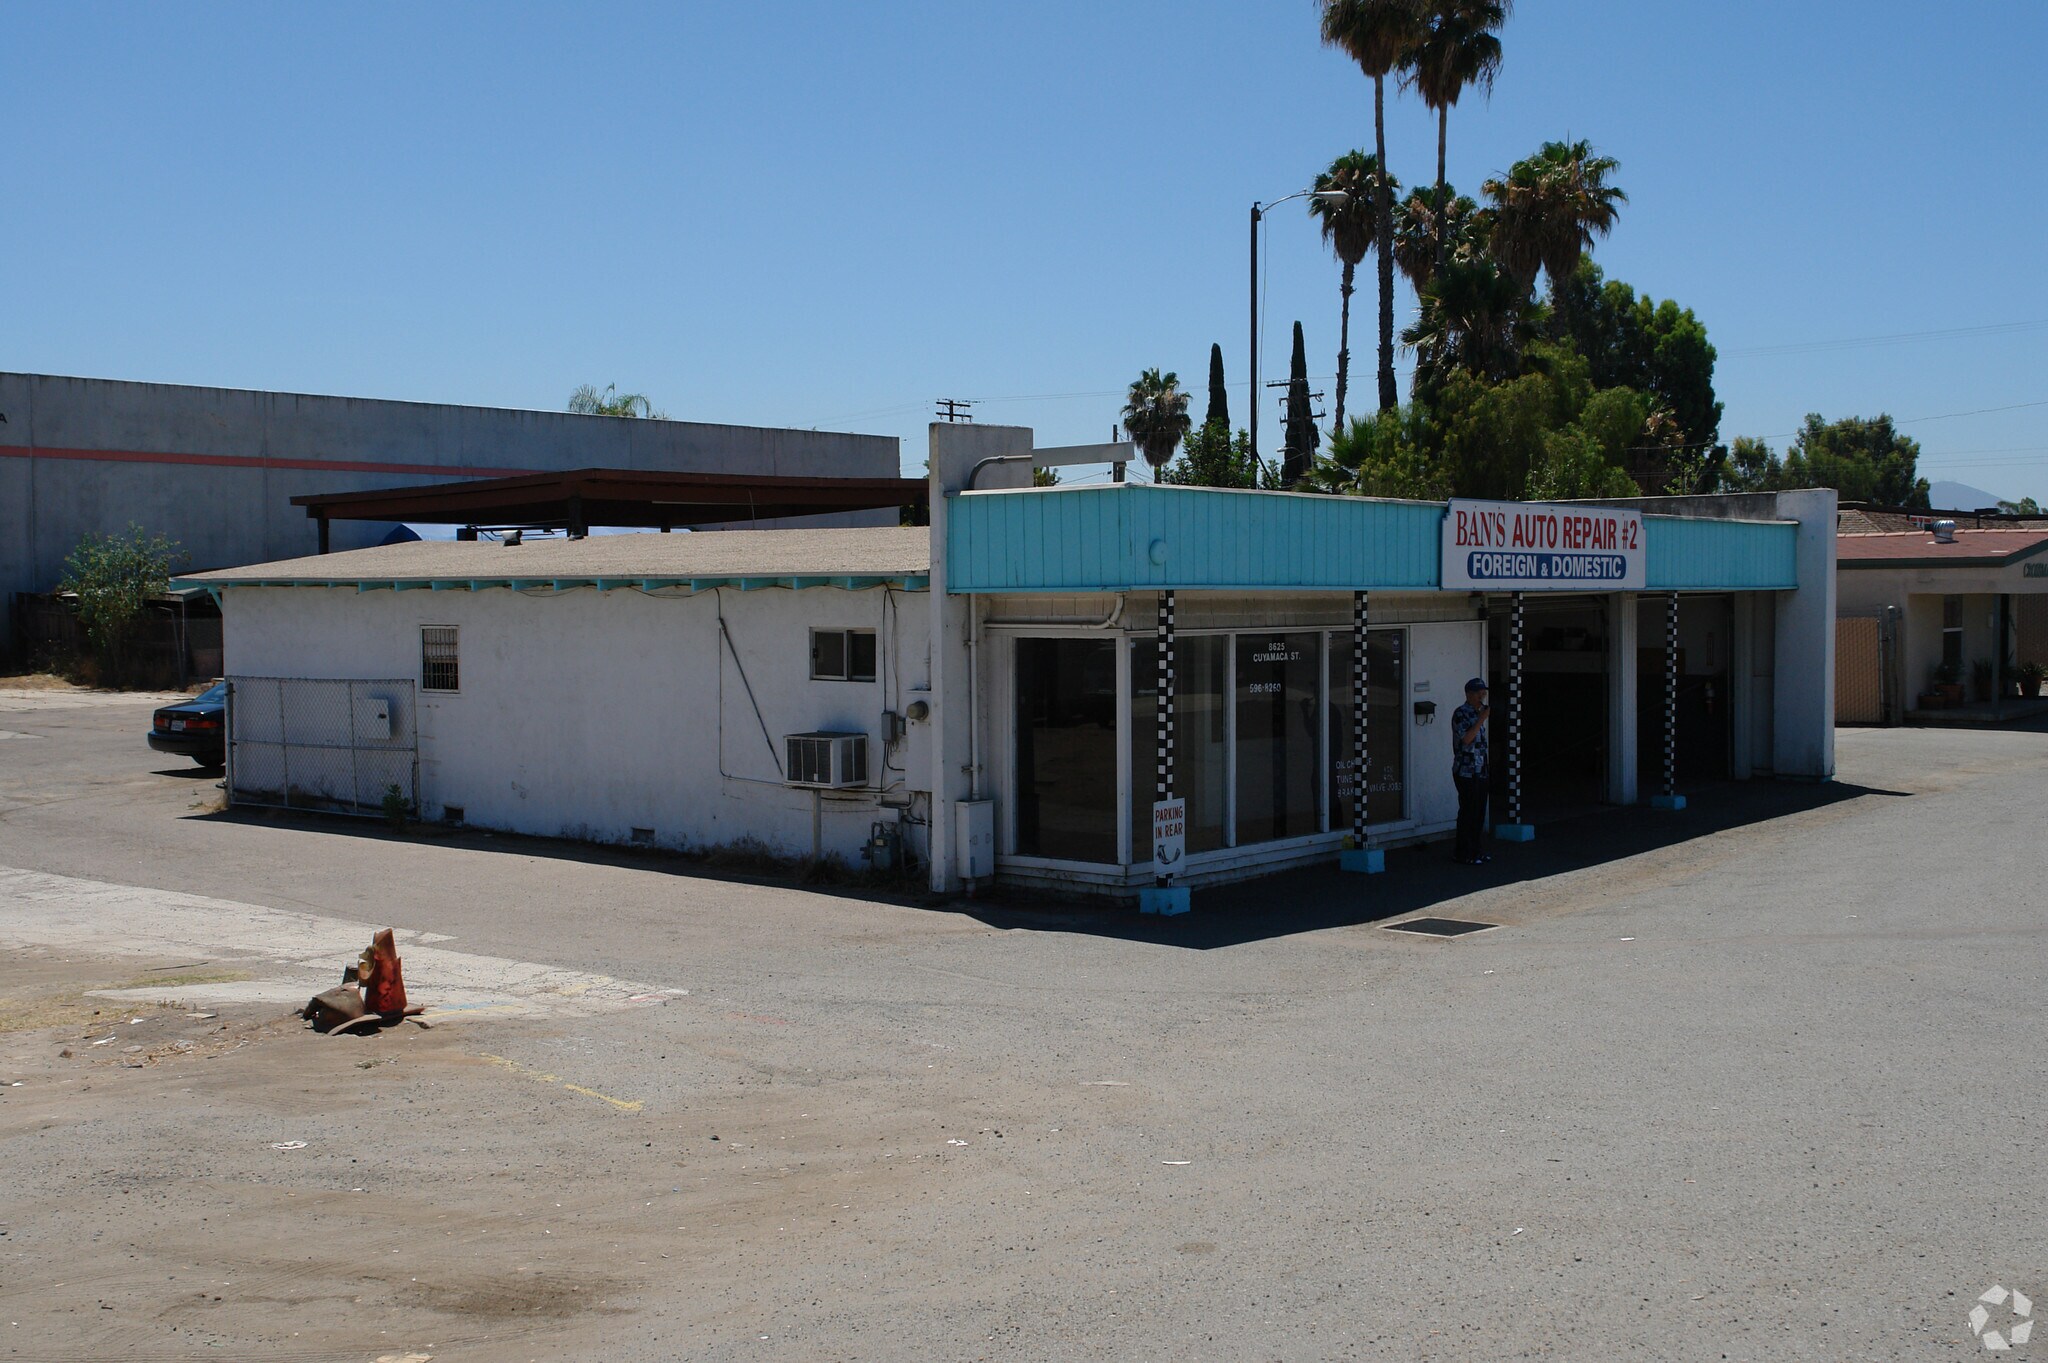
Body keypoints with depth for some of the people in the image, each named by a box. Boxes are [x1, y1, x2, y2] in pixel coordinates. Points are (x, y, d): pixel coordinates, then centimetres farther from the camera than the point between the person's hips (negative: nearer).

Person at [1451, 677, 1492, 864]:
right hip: (1466, 771, -8)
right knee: (1468, 812, -6)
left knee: (1479, 812, 10)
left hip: (1480, 772, 8)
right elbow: (1466, 739, -22)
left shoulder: (1478, 713, 16)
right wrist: (1482, 719, -20)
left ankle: (1477, 851, 17)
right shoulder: (1460, 714, -10)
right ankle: (1465, 855, -1)